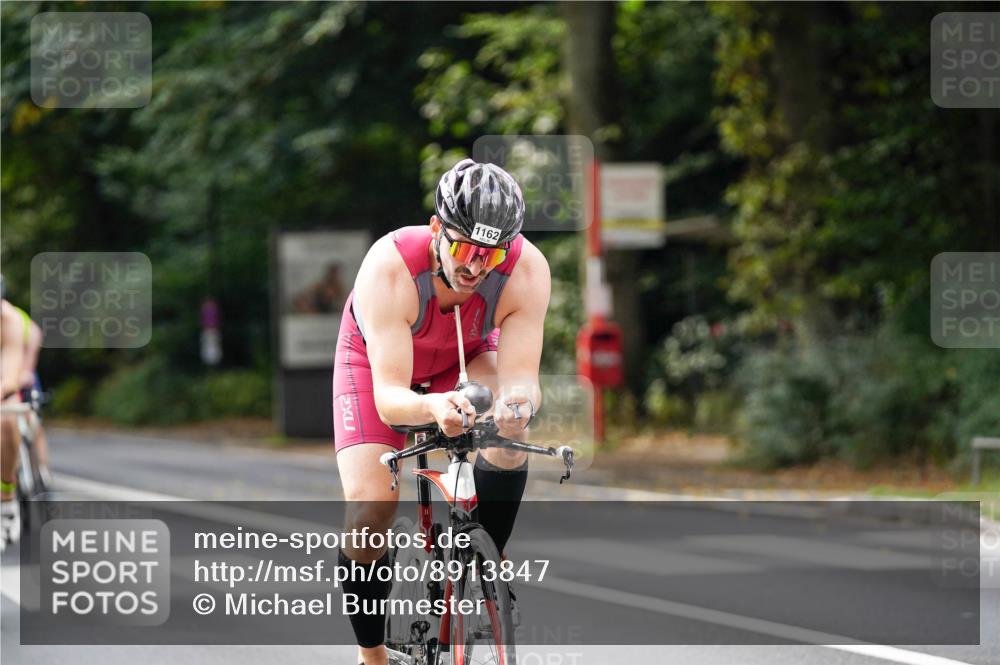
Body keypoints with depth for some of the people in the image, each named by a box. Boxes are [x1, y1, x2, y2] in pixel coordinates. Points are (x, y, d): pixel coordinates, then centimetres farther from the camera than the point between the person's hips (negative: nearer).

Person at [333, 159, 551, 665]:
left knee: (509, 432, -31)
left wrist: (518, 398, -60)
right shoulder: (390, 268, -40)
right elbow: (388, 398, -43)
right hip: (377, 357, -2)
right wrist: (432, 406, -65)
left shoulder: (527, 270, -33)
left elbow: (520, 374, -35)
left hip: (465, 357, 2)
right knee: (369, 509, -18)